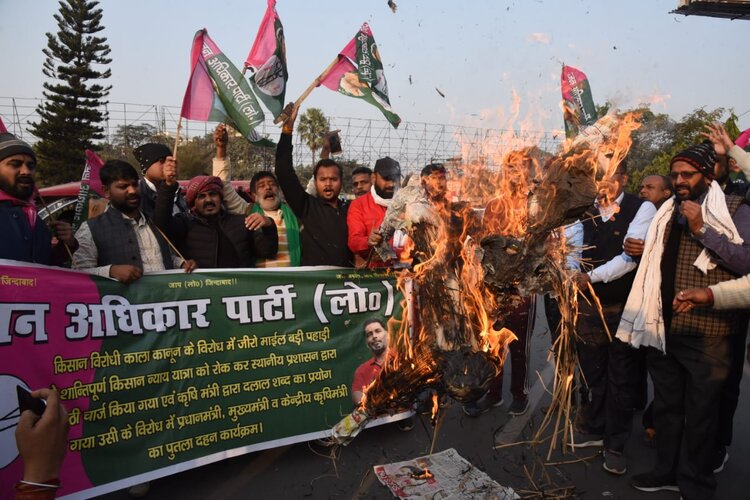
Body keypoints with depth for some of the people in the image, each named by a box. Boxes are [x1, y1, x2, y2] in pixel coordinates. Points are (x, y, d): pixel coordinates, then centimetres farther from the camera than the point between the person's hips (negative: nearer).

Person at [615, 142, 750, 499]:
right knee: (666, 406, 17)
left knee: (700, 412, 9)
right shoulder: (667, 213, 13)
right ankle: (668, 471, 33)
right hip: (663, 328, 6)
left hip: (706, 332, -5)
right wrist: (641, 250, 7)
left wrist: (702, 230, -20)